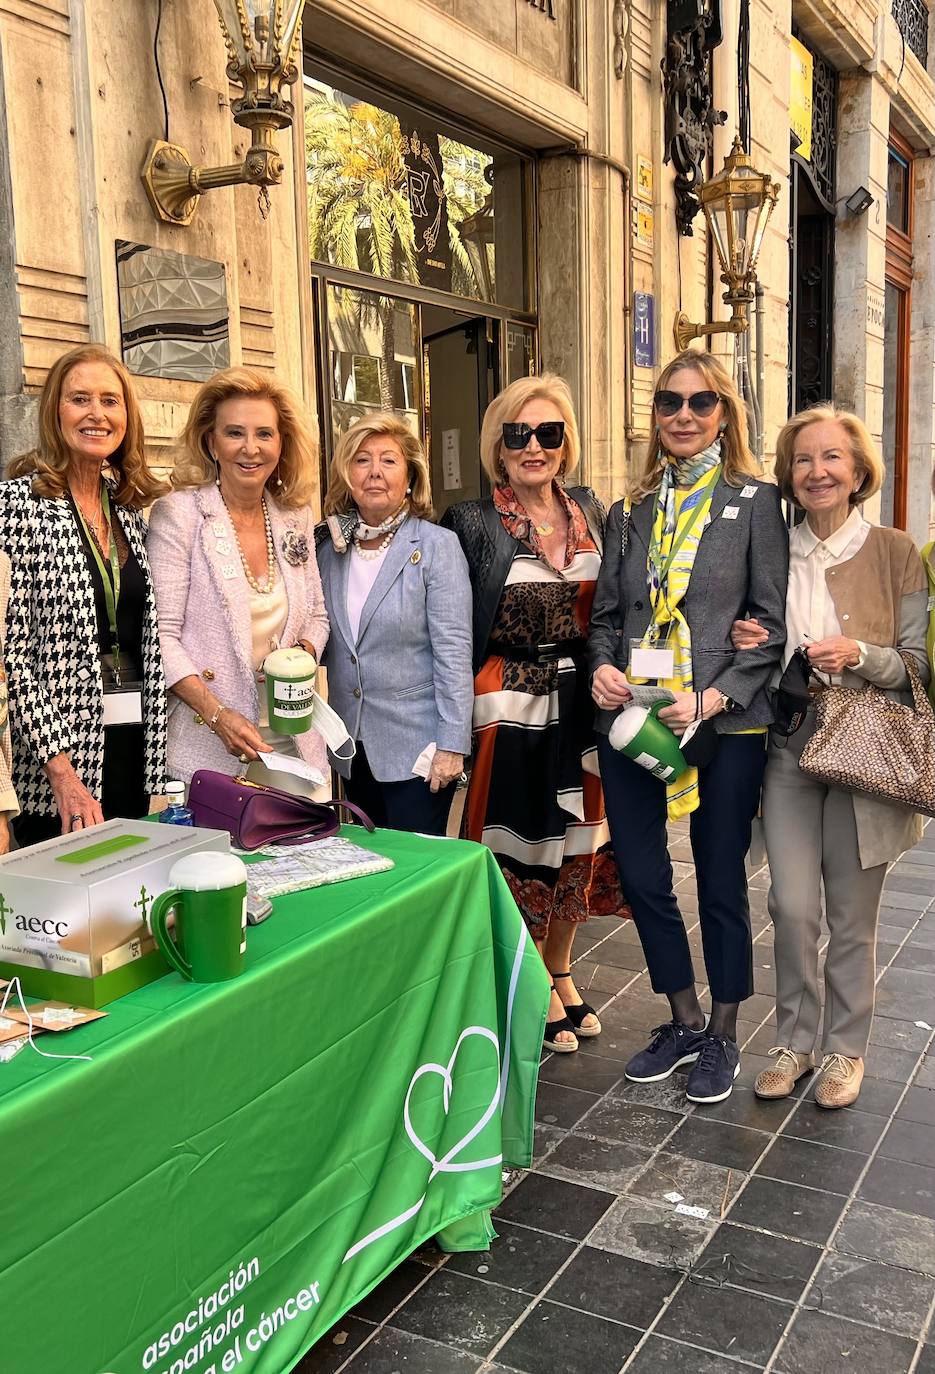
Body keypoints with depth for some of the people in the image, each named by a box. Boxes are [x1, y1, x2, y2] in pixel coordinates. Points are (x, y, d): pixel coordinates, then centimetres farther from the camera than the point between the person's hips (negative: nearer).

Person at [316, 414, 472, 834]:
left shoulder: (436, 546, -9)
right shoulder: (331, 548, 5)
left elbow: (453, 653, -13)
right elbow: (326, 644, 13)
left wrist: (452, 745, -16)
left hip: (416, 748, -5)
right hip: (354, 747, 5)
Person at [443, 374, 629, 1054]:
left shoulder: (590, 510, 6)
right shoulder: (473, 523, -8)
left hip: (582, 698, 5)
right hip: (511, 703, -5)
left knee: (580, 836, 14)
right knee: (524, 839, 5)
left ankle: (561, 971, 34)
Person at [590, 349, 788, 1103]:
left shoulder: (755, 502, -1)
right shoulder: (631, 510, 11)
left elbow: (771, 623, -6)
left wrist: (713, 699, -17)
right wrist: (603, 667, -7)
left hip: (726, 727, -4)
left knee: (721, 884, 8)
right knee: (642, 877, 10)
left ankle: (723, 1038, 28)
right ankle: (685, 1021, 32)